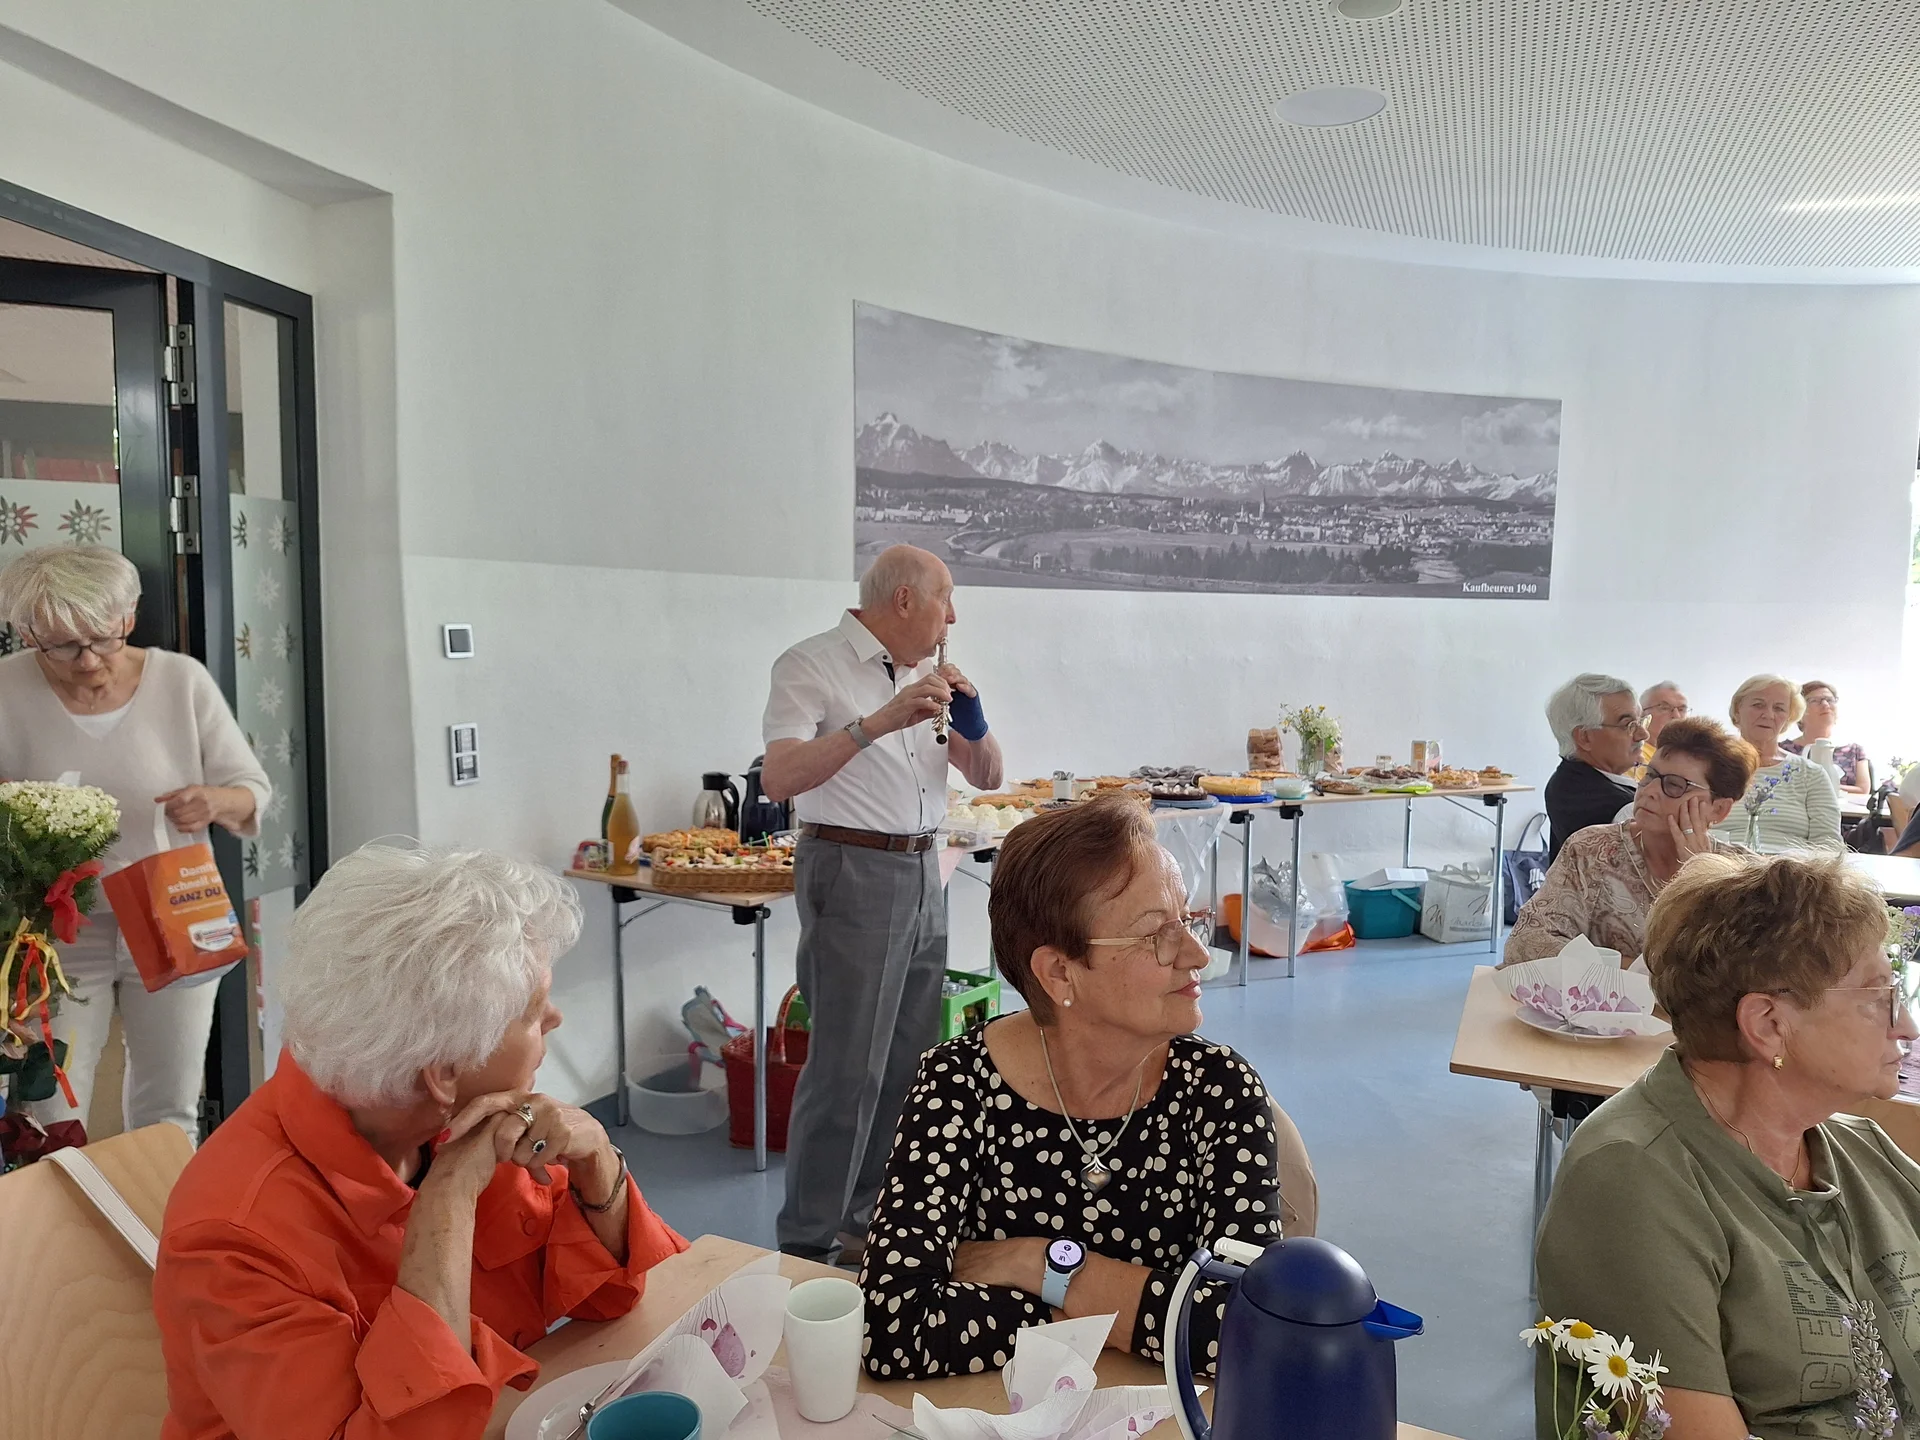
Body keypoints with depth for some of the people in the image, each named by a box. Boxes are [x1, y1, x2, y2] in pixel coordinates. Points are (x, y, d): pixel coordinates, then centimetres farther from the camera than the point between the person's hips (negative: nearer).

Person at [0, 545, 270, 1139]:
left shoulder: (182, 680, -6)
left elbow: (253, 790, -1)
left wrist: (218, 802, -23)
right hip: (55, 935, 0)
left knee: (168, 1120, 14)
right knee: (48, 1129, 6)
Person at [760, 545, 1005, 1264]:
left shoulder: (923, 674, 13)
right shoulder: (813, 665, -8)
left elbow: (986, 775, 15)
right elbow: (778, 777, -21)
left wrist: (971, 717, -5)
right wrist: (878, 723, -28)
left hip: (923, 875, 7)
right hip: (853, 873, -7)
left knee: (907, 1061, 12)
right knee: (847, 1068, -5)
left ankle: (870, 1217, 26)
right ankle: (808, 1242, 8)